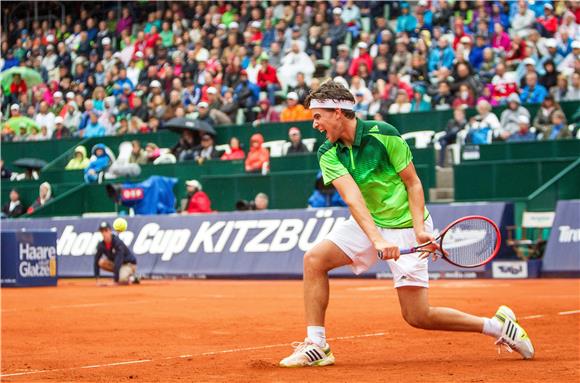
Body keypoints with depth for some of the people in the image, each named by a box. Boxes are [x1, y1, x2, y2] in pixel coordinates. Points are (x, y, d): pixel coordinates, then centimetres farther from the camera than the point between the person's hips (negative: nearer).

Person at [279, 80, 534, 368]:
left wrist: (419, 230, -24)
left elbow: (413, 183, -11)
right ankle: (316, 346, -9)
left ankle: (498, 325, 8)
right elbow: (352, 196, -22)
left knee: (417, 317, -8)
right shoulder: (328, 153, -7)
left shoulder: (383, 134, -16)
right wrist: (377, 239, -36)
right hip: (367, 224, 5)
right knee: (314, 259, -15)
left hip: (405, 226, -5)